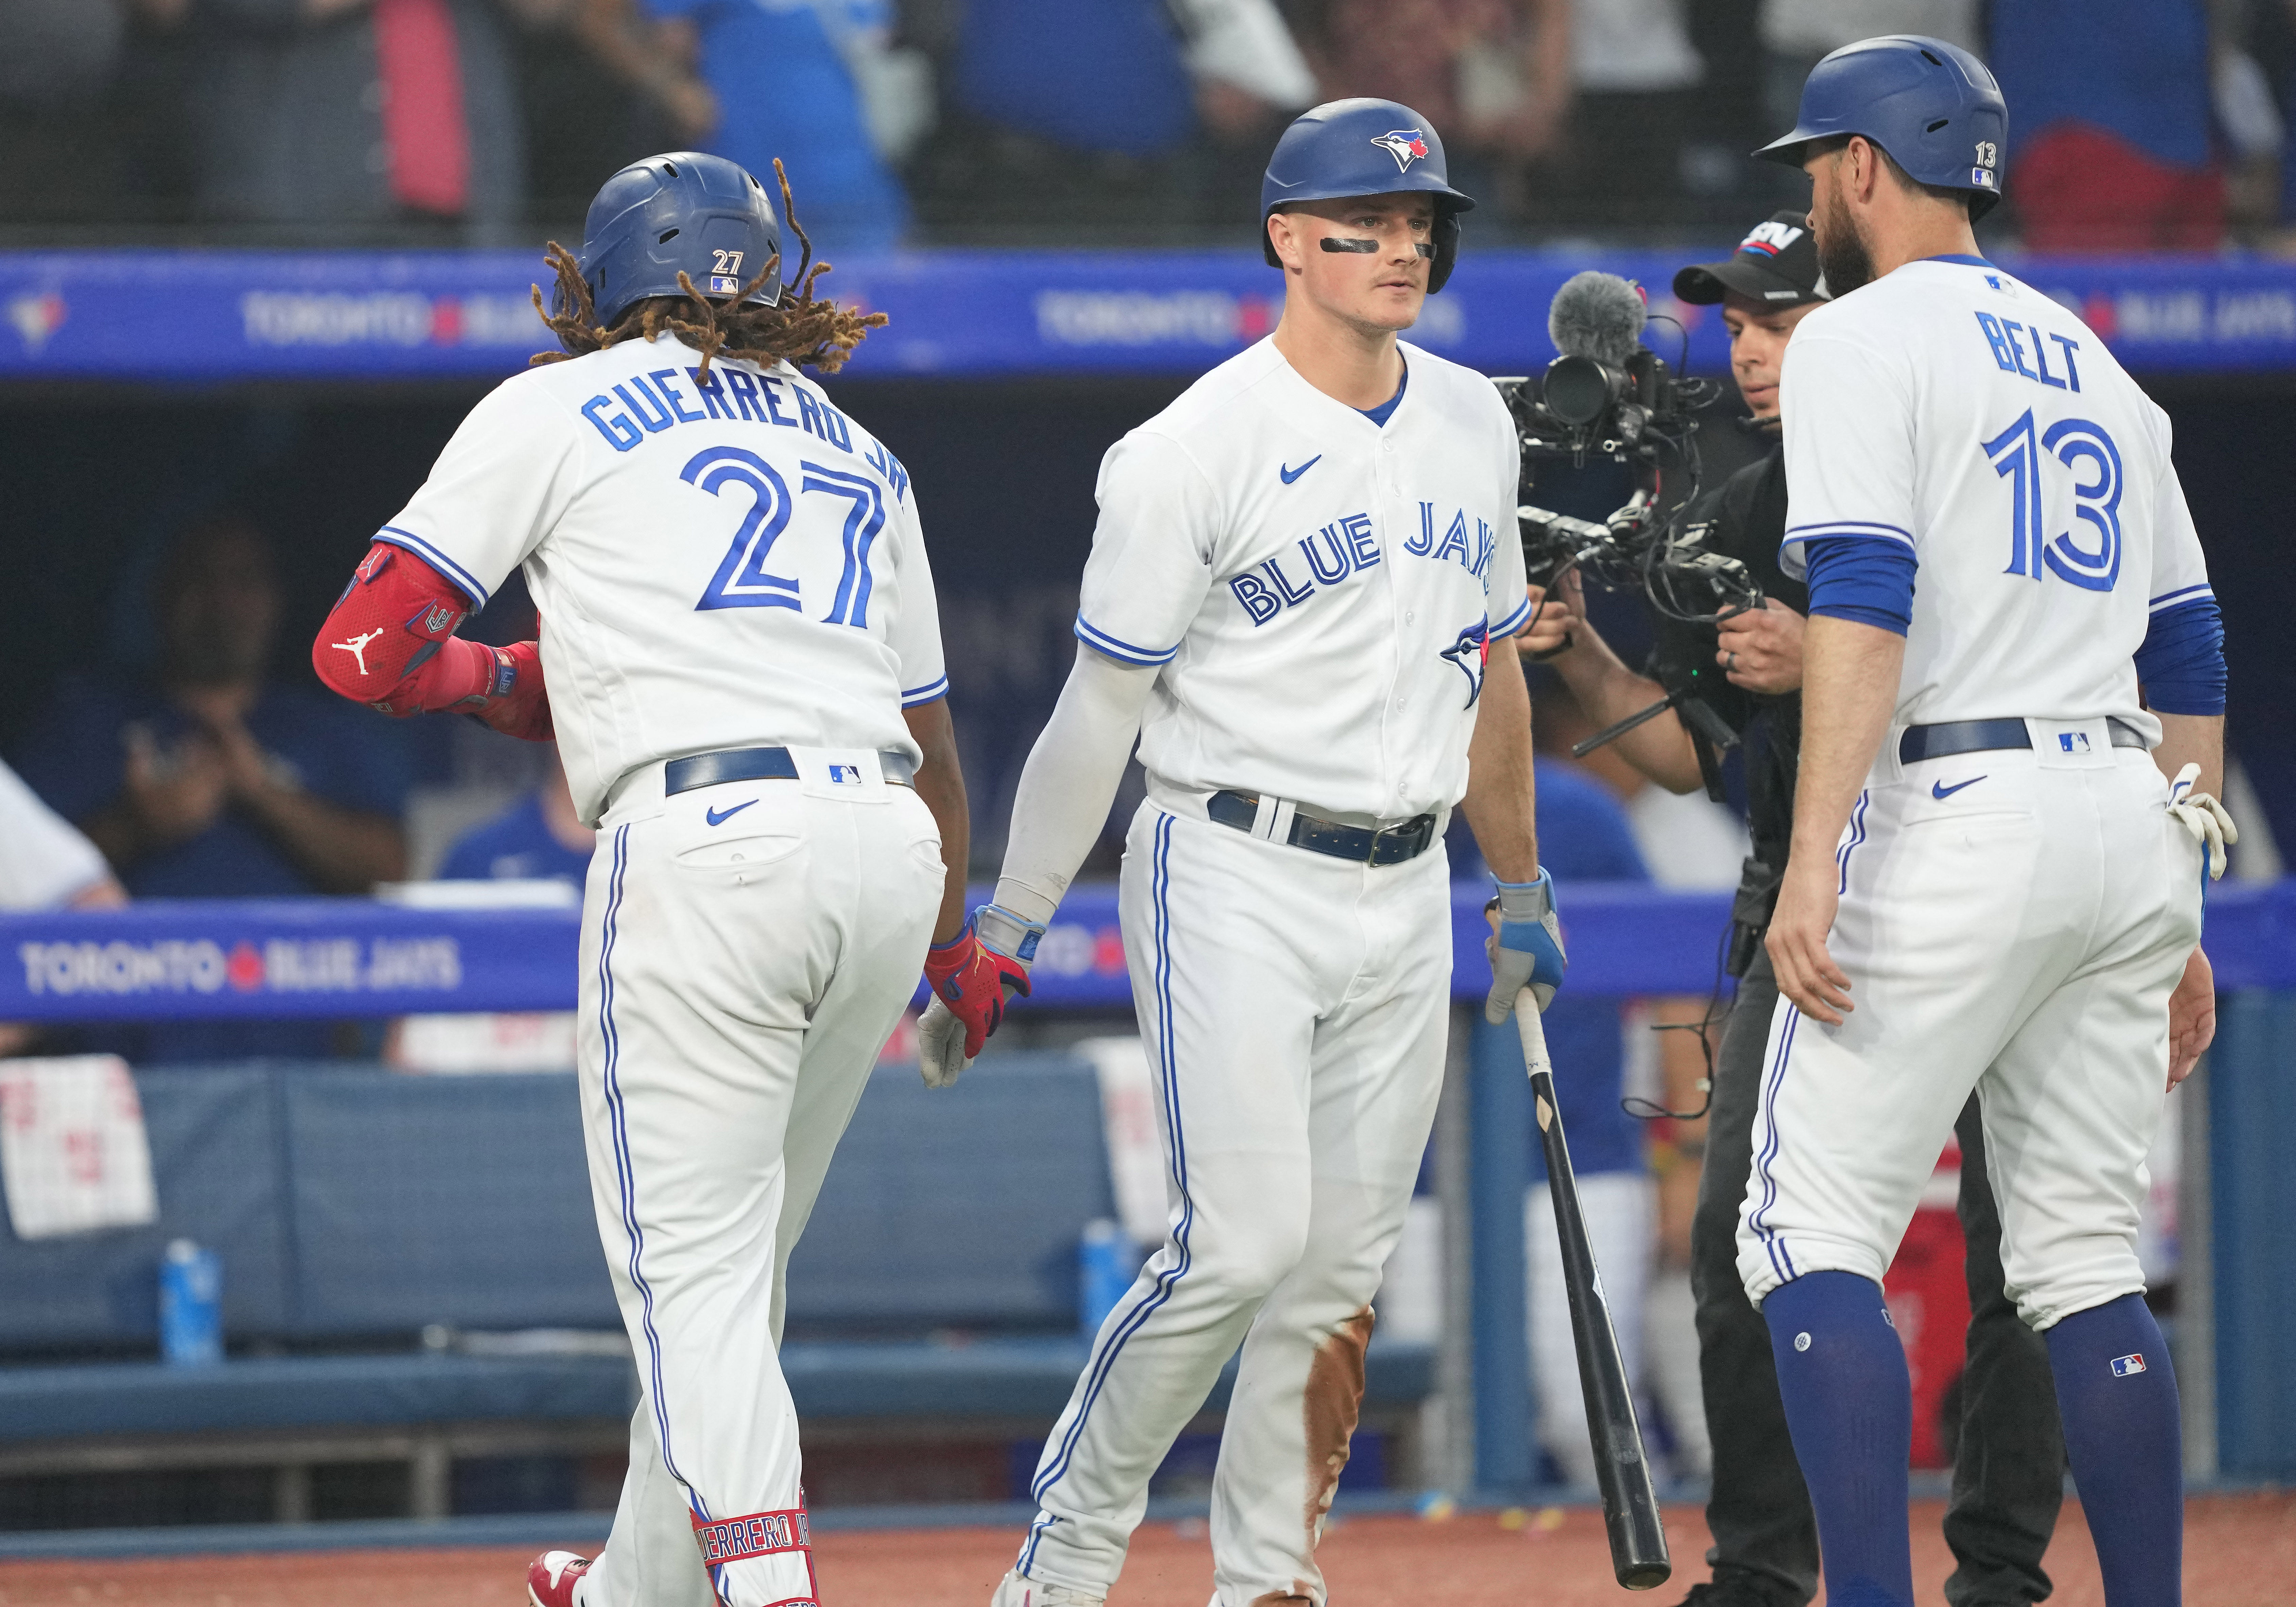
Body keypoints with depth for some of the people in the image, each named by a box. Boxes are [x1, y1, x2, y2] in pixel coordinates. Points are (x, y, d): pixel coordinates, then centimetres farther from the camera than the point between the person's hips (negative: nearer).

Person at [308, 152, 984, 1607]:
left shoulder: (558, 411, 10)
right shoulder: (859, 455, 26)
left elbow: (363, 652, 3)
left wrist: (512, 680, 23)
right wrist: (952, 943, 44)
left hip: (704, 843, -6)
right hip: (890, 845, 6)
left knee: (693, 1266, -6)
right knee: (738, 1252, 20)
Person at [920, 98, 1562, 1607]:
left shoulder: (1472, 425, 9)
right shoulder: (1198, 451, -10)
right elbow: (1100, 711, -7)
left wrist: (1523, 887, 24)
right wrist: (1001, 936, -7)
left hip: (1403, 898, 6)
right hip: (1233, 876, -6)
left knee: (1346, 1268, 5)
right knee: (1241, 1243, -15)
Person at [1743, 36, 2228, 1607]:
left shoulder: (1864, 337, -2)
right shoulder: (2096, 364, 21)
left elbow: (1863, 605, -16)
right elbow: (2190, 659, 20)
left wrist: (1813, 865, -21)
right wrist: (2180, 920, 23)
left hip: (1957, 825, -7)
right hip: (2133, 829, 7)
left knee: (1812, 1237, -4)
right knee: (2086, 1259, 11)